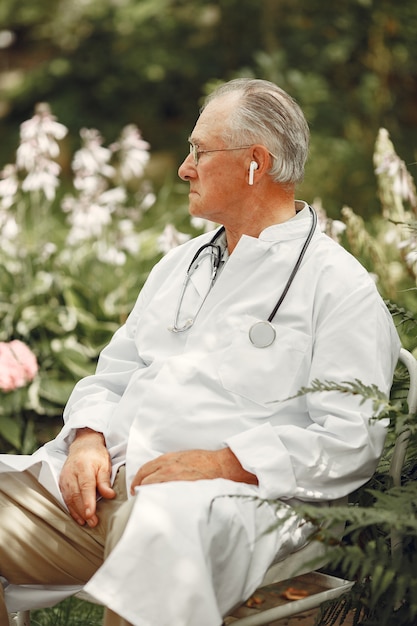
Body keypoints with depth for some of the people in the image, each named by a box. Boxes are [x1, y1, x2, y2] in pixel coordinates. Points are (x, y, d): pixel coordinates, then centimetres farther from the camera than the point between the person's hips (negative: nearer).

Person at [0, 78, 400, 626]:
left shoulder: (341, 287, 1)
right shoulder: (180, 264, 24)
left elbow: (352, 440, -8)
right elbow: (113, 374, 23)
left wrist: (222, 463, -17)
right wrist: (88, 440, 1)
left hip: (231, 495, -7)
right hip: (104, 478, 7)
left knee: (158, 534, -41)